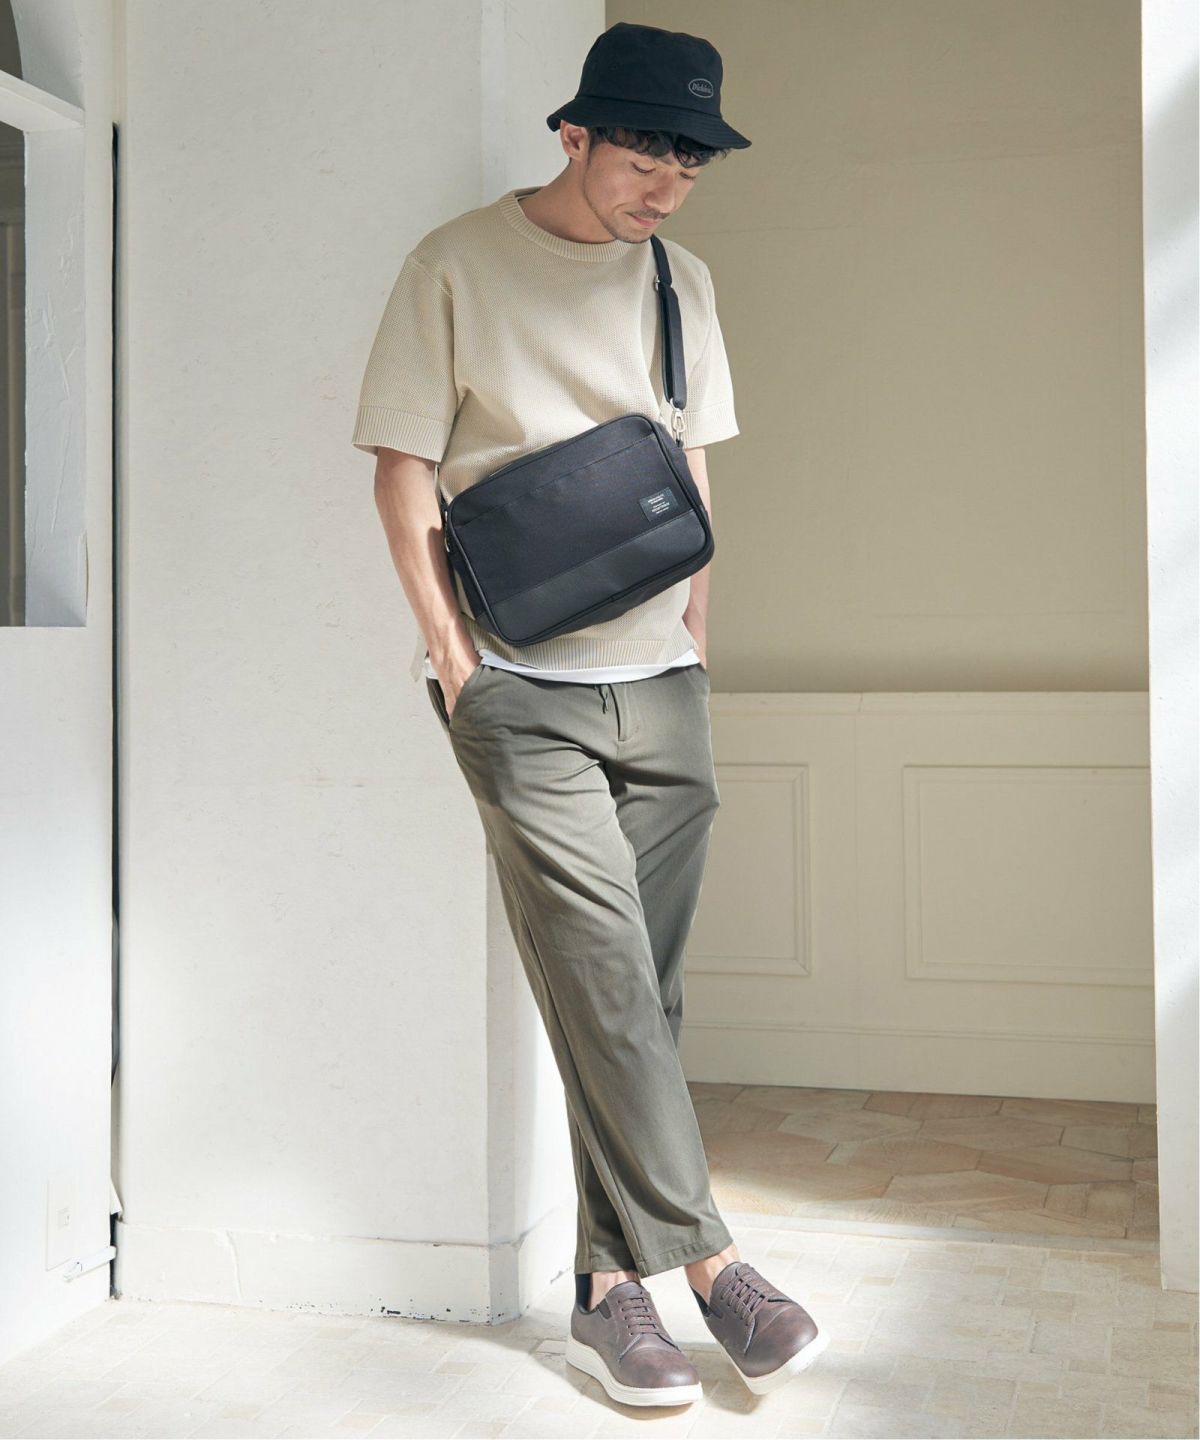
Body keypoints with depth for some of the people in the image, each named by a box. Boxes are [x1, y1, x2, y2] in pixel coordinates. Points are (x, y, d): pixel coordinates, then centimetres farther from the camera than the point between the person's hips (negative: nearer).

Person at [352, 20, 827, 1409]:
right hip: (517, 683, -4)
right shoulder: (457, 265, -2)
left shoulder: (682, 278, 13)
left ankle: (610, 1282, 11)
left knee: (633, 987, 3)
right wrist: (451, 647, -9)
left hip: (658, 679, 5)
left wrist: (697, 640, 12)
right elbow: (402, 468, -3)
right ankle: (703, 1256, -2)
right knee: (602, 975, -11)